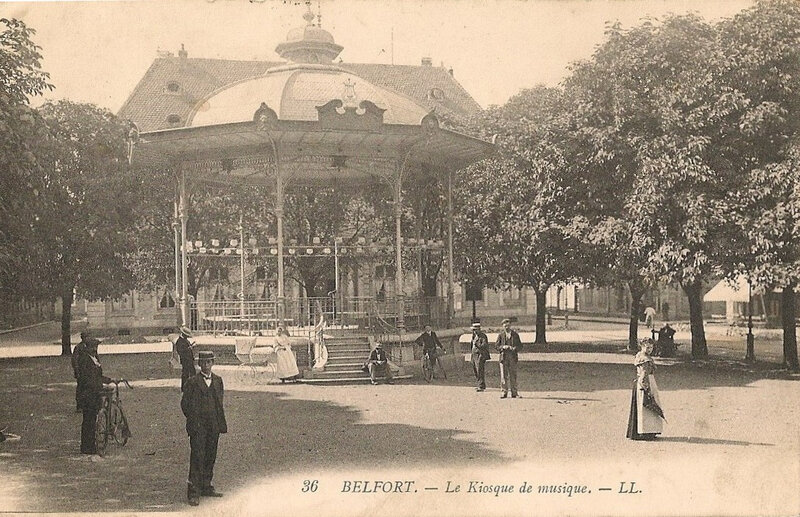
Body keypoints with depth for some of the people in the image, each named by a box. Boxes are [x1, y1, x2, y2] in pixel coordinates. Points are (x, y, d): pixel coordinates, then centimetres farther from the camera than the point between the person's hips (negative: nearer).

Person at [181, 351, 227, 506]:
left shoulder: (218, 380, 11)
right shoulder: (192, 382, -5)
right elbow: (185, 404, -3)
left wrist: (221, 422, 9)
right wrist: (194, 422, -7)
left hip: (214, 426, 5)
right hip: (198, 427, -5)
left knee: (210, 457, 10)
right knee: (197, 458, -8)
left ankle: (206, 487, 21)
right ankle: (193, 493, -6)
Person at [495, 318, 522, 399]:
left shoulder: (515, 334, 9)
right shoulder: (500, 335, 8)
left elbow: (520, 345, 10)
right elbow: (496, 345, 6)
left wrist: (514, 348, -11)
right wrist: (503, 347, -13)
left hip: (513, 357, 0)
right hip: (503, 357, 0)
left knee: (513, 375, 1)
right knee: (504, 375, -3)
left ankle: (514, 392, 7)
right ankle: (504, 392, 0)